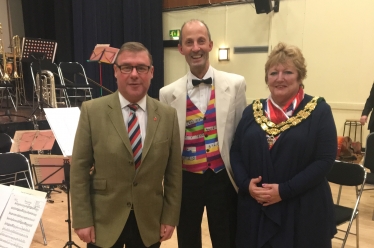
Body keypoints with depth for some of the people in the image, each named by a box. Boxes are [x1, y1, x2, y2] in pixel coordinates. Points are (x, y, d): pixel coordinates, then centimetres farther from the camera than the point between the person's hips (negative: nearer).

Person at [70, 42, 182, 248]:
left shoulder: (168, 115, -1)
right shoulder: (92, 111, -7)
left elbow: (173, 171, 2)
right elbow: (79, 169, -6)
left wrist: (170, 217, 0)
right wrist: (82, 220, -8)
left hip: (149, 221, 2)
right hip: (103, 221, -1)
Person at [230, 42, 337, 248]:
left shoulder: (319, 111, -4)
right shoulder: (252, 111, 7)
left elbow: (325, 160, -10)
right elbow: (236, 152, 7)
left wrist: (284, 190, -17)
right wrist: (246, 183, -11)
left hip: (303, 211, -3)